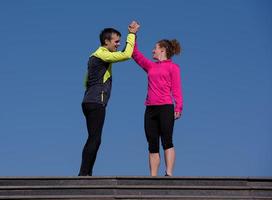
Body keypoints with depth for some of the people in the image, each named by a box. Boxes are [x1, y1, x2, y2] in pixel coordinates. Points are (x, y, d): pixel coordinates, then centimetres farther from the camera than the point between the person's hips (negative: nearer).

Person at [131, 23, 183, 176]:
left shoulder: (173, 67, 5)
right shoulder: (150, 66, 20)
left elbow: (176, 89, -2)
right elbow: (135, 54, 20)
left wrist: (178, 107, -13)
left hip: (166, 108, -6)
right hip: (150, 109, 6)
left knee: (167, 142, -11)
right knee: (153, 145, 2)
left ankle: (169, 174, -16)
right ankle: (153, 177, 0)